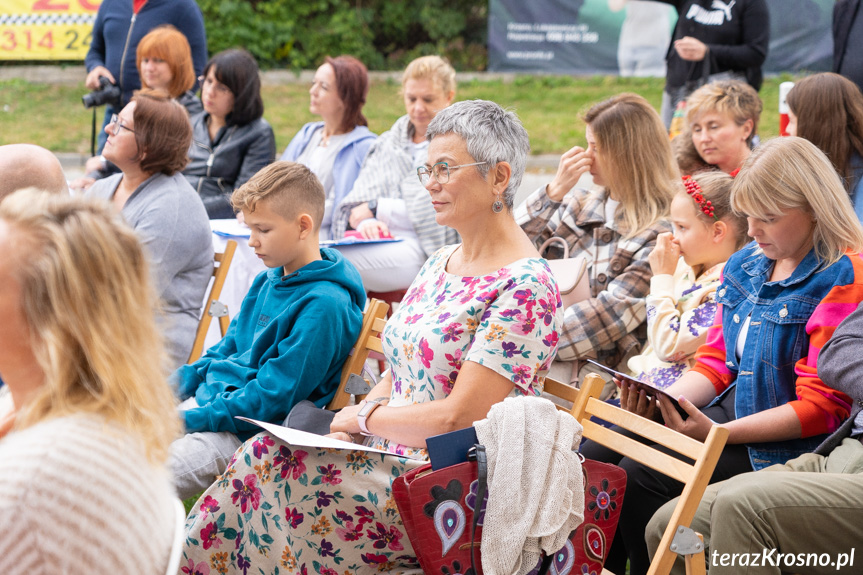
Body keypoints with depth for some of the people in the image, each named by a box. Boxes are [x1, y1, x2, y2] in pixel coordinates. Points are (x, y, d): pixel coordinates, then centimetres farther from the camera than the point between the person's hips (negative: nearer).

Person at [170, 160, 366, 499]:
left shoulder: (324, 305, -19)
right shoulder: (269, 281, 11)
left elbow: (273, 398, -21)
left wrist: (192, 419, -19)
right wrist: (180, 382, 9)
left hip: (247, 430, -9)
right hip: (212, 394, 9)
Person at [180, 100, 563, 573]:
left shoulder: (525, 286, -15)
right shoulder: (439, 263, 14)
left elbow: (459, 418, -19)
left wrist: (364, 418, -8)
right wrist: (353, 421, -1)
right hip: (392, 454, 8)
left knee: (263, 463, -21)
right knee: (266, 452, -15)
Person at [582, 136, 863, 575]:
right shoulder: (745, 265, 12)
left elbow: (820, 408, -18)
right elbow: (716, 361, 14)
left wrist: (718, 433, -24)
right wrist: (661, 401, -8)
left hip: (784, 444, -8)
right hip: (726, 410, 8)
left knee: (641, 476, -22)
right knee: (594, 455, -5)